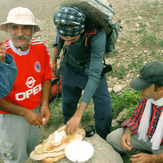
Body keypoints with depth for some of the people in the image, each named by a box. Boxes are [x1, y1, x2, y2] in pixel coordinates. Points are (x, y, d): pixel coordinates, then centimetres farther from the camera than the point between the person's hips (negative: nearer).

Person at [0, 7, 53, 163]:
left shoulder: (40, 47, -11)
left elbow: (46, 77, -1)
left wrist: (44, 104, -11)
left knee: (33, 150, 27)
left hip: (35, 109, 5)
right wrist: (24, 112, -23)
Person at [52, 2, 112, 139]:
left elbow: (94, 77, -39)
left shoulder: (97, 36, -39)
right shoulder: (59, 18, -26)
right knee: (68, 107, 15)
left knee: (105, 114, -6)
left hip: (92, 68, -3)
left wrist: (78, 115, -40)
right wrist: (54, 60, 12)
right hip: (70, 67, 4)